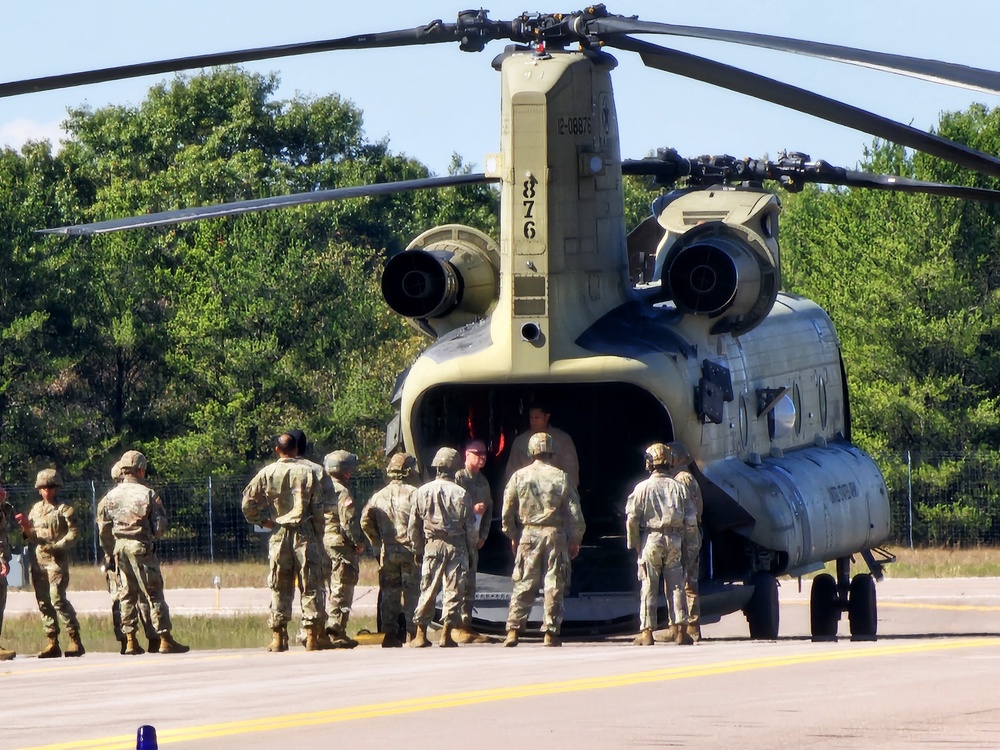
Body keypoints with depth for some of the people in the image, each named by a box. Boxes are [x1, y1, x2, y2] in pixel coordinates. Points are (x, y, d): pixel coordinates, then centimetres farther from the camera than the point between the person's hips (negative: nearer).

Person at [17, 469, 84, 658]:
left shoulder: (64, 509, -2)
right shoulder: (36, 509, 16)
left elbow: (74, 534, -8)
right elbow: (30, 536, 17)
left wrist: (56, 546, -18)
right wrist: (26, 528, -5)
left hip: (56, 560, -6)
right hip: (37, 561, 6)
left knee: (58, 599, -15)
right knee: (43, 602, 4)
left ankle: (75, 640, -11)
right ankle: (52, 643, 8)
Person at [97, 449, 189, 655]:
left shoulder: (111, 496, 5)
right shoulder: (148, 494, -9)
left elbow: (103, 529, 8)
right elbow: (160, 526, -9)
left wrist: (110, 553, 17)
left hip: (119, 548, 4)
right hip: (142, 547, -4)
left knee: (126, 595, 10)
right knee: (154, 594, -1)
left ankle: (130, 641, 7)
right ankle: (165, 639, -3)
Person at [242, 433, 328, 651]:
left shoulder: (267, 473, 0)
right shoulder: (307, 473, -1)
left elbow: (248, 502, -3)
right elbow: (318, 509, 0)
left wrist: (262, 520, 8)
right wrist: (318, 535, 9)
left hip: (279, 535, 1)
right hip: (304, 534, -1)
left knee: (279, 588, 6)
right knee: (309, 586, 3)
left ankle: (278, 637, 4)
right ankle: (312, 635, -1)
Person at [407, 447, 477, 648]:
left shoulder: (422, 492, -1)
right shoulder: (460, 493, -7)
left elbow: (413, 527, 4)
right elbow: (470, 527, -3)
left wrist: (417, 549, 16)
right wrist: (473, 541, 15)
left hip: (431, 546, 2)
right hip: (456, 547, -2)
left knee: (427, 590, 8)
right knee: (453, 590, 2)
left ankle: (421, 635, 7)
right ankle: (446, 634, -1)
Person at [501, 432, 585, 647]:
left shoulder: (519, 476, 1)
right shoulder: (561, 477, -1)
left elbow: (507, 512, 5)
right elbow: (574, 512, 0)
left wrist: (513, 536, 17)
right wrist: (575, 541, 10)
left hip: (528, 535, 1)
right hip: (555, 535, -1)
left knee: (524, 585, 5)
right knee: (554, 585, 3)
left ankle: (513, 630, -2)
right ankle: (551, 633, 2)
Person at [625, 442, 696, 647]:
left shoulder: (643, 488, -5)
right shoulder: (678, 487, 2)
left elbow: (632, 518, -8)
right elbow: (690, 518, 3)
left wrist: (634, 543, 1)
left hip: (651, 539, -2)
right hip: (674, 540, 2)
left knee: (649, 588, 2)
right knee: (676, 586, 6)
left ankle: (647, 632, 1)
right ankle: (681, 631, 4)